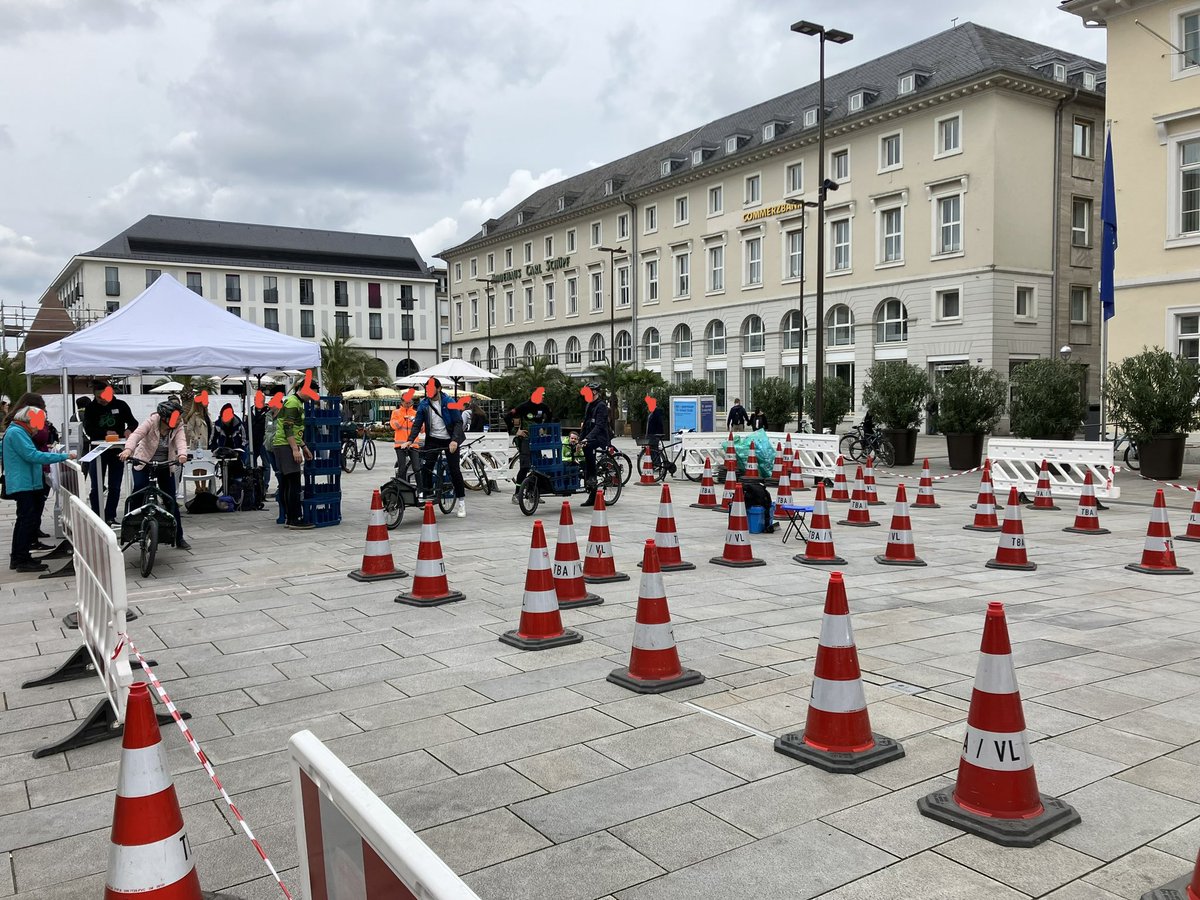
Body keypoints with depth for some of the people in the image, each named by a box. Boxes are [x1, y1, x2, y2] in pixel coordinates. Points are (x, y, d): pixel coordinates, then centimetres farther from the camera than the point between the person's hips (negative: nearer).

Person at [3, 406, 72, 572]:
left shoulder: (18, 432, 19)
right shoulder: (16, 432, -14)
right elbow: (32, 455, -23)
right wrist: (63, 456, -24)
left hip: (24, 484, 11)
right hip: (23, 485, -11)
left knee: (24, 521, 16)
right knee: (28, 520, -9)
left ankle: (17, 557, 24)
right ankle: (23, 560, -7)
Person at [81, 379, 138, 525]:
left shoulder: (120, 405, 0)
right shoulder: (91, 408, -1)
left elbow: (133, 422, 4)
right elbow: (88, 429, -10)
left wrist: (129, 430, -18)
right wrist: (105, 433, -26)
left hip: (117, 451, 1)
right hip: (98, 451, -1)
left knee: (115, 487, 6)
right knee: (97, 487, 2)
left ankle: (110, 516, 17)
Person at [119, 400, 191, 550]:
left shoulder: (178, 426, -13)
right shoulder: (152, 421, -22)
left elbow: (181, 440, -29)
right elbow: (137, 434, -36)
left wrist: (182, 454, -51)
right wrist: (128, 449, -56)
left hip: (165, 466, 3)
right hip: (143, 463, -3)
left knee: (171, 501, 2)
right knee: (139, 492, -23)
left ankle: (178, 538, 10)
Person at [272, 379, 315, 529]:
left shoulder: (298, 403, 20)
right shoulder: (292, 402, -12)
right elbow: (288, 428, -19)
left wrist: (303, 447, 21)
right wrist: (295, 449, -22)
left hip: (287, 446, 10)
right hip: (285, 445, -10)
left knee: (285, 484, 10)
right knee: (294, 483, -11)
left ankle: (288, 517, 14)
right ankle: (296, 519, -11)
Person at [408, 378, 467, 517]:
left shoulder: (449, 403, -8)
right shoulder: (423, 404, 1)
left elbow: (458, 422, -11)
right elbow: (417, 424, 0)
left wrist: (454, 440, -24)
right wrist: (410, 440, -14)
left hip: (450, 440, -3)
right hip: (433, 439, 3)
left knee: (454, 469, -2)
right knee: (427, 467, -10)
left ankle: (461, 500, 9)